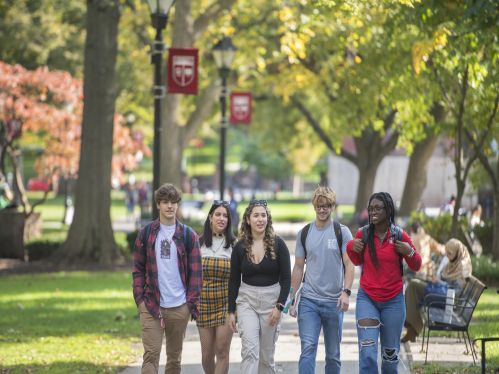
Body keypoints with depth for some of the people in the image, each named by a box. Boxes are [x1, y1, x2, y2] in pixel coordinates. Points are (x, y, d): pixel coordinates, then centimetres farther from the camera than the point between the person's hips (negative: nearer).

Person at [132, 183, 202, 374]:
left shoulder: (188, 235, 4)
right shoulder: (146, 233, 5)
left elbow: (195, 272, 4)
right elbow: (138, 269, 8)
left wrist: (192, 302, -3)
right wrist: (139, 299, -1)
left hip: (179, 308, 1)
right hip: (151, 306, -1)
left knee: (175, 357, 9)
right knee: (151, 355, -8)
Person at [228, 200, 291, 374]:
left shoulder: (278, 244, -2)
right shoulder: (240, 248, 2)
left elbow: (286, 278, -2)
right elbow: (234, 281, 8)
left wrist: (279, 306, -11)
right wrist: (231, 311, 5)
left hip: (271, 300, 0)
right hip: (247, 300, 0)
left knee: (267, 354, 6)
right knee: (249, 349, -14)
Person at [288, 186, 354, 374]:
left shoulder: (342, 232, 1)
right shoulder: (304, 233, 7)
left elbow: (349, 264, -5)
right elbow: (298, 267, 12)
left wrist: (346, 292, -19)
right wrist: (292, 298, 8)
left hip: (334, 302, -1)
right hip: (309, 300, 1)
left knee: (333, 354, 7)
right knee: (308, 348, -12)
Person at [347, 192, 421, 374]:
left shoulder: (400, 236, -4)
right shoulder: (363, 234, -1)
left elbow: (416, 267, 5)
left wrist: (409, 252, -15)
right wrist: (351, 248, -3)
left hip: (393, 300, 0)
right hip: (367, 298, 0)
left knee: (390, 352, 9)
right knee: (367, 353, -14)